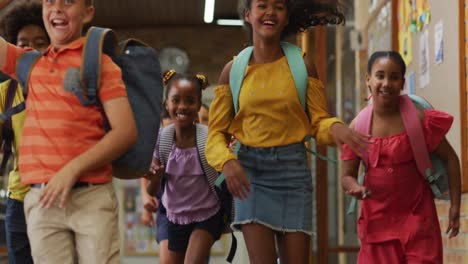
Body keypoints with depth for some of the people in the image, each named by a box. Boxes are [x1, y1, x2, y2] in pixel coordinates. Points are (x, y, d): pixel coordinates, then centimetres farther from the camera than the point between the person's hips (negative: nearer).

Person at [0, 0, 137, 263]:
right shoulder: (28, 64, 16)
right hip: (40, 200, 4)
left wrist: (73, 169, -15)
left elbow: (126, 132, -6)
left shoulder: (100, 63, 3)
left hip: (91, 196, -3)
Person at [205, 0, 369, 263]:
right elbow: (217, 132, 4)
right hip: (250, 171, -1)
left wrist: (335, 128, -21)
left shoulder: (301, 65, 3)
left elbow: (318, 122, 3)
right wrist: (227, 162, -16)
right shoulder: (234, 70, 3)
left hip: (293, 167, 1)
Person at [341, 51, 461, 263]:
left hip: (416, 217, -2)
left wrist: (455, 206, -4)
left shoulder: (418, 120, -8)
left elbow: (450, 159, 0)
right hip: (377, 220, 2)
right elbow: (347, 176, 4)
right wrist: (355, 188, -20)